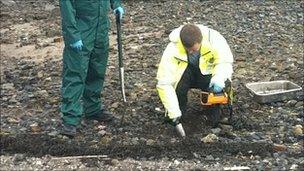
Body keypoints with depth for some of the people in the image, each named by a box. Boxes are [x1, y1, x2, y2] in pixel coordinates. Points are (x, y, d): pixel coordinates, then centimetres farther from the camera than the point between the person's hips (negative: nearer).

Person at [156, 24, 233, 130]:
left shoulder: (214, 39, -28)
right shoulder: (173, 50, -30)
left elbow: (224, 62, -17)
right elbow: (164, 84, -31)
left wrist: (219, 78, -40)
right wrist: (174, 113, -36)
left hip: (206, 72, 1)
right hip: (183, 72, -1)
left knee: (220, 86, -30)